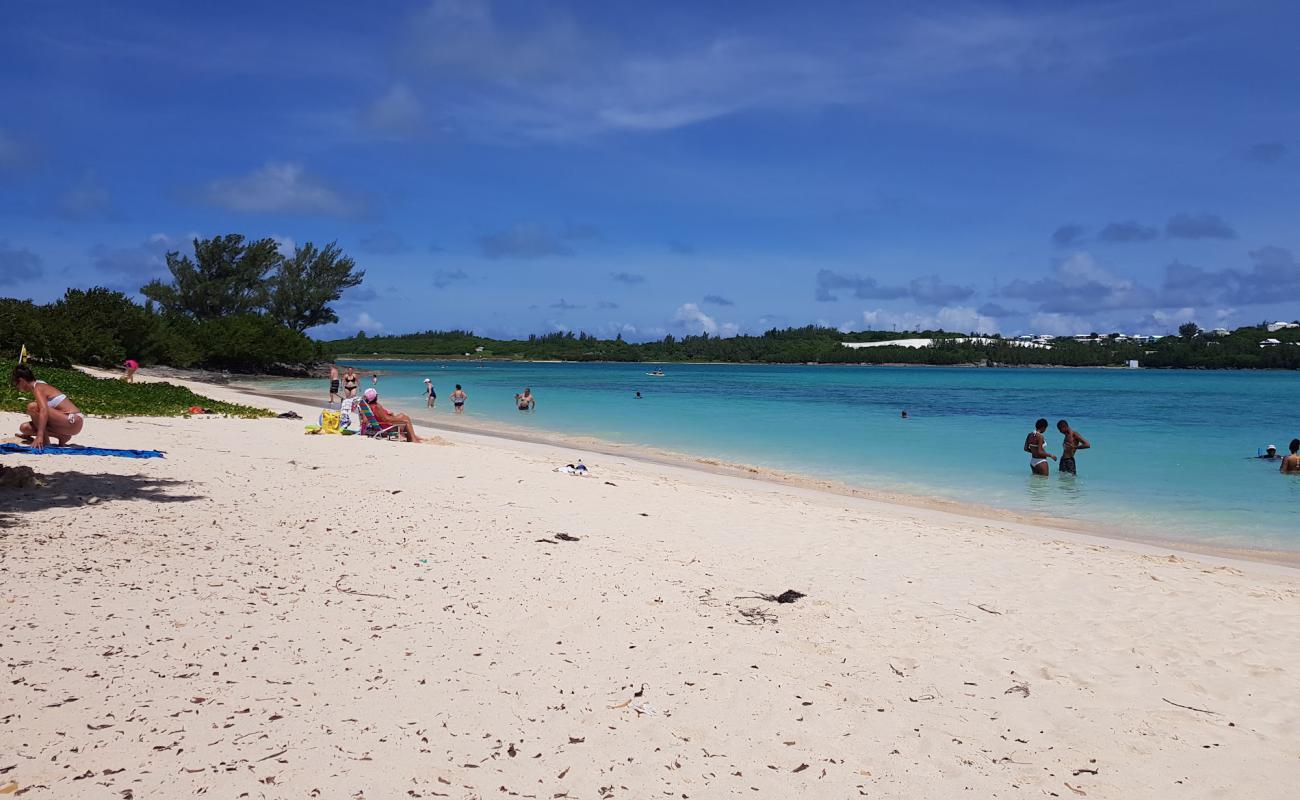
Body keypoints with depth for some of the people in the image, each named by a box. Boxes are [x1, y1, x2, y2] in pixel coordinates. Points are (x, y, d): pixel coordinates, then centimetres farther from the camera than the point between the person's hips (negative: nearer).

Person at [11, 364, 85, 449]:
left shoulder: (37, 388, -10)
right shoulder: (40, 386, 18)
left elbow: (44, 411, -28)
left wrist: (40, 436, -35)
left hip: (73, 422, -10)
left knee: (32, 407, -19)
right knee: (24, 427, 8)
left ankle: (45, 441, -9)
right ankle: (61, 436, 3)